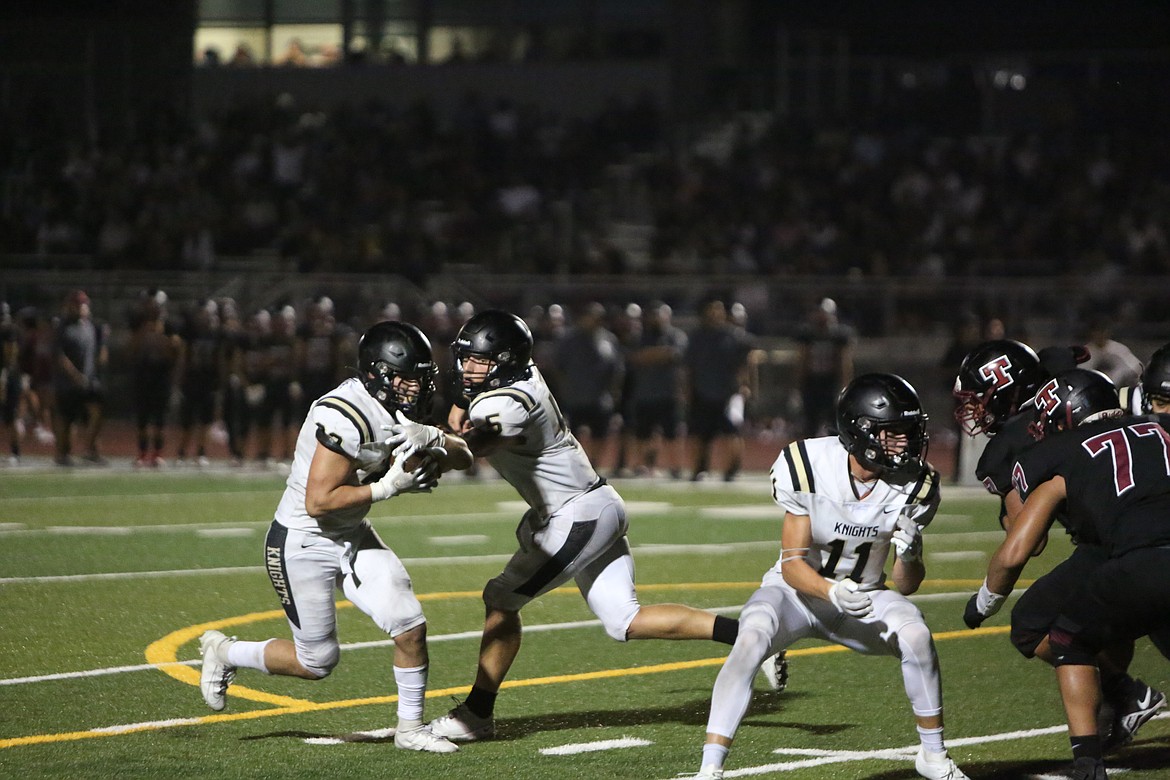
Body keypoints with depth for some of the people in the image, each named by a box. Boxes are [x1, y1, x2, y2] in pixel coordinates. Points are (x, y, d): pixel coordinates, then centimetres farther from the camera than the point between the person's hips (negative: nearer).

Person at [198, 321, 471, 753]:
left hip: (353, 538, 8)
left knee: (411, 628, -4)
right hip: (303, 544, -8)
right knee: (317, 661, 3)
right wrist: (388, 487, -27)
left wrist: (430, 438, -23)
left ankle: (410, 728, 15)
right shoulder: (348, 418, -28)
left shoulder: (395, 412, 0)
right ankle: (225, 653, 27)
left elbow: (462, 457, -2)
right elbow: (319, 502, -28)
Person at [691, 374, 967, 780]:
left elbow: (906, 586, -10)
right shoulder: (808, 467, -24)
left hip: (863, 596, 3)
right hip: (800, 589, -3)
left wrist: (909, 556, -33)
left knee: (916, 636, -26)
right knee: (750, 640, -32)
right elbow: (793, 564, -21)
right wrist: (830, 591, -42)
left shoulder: (913, 485, -14)